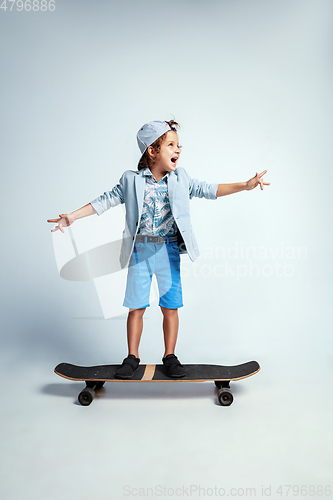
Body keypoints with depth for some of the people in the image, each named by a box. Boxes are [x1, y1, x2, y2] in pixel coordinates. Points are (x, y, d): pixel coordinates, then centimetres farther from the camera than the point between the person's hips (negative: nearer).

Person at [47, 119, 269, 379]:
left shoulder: (181, 178, 5)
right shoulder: (131, 180, 0)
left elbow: (207, 190, 7)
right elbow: (107, 200, 4)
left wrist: (245, 185, 1)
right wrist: (73, 216, 0)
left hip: (168, 249, 1)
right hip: (140, 250, -1)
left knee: (170, 306, 5)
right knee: (136, 306, 6)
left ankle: (170, 356, 22)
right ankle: (132, 357, 22)